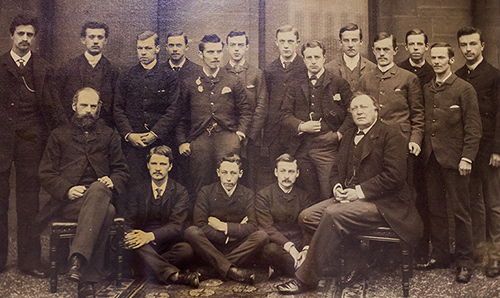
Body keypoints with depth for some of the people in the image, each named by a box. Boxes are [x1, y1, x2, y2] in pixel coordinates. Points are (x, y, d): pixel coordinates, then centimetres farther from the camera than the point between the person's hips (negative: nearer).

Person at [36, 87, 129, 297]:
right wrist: (67, 190, -10)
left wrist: (113, 182, -6)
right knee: (106, 212, -37)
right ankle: (88, 278, -38)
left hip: (99, 193, 2)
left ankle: (77, 258, -47)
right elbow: (46, 174, 10)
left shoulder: (109, 135, 23)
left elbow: (121, 169, 20)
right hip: (67, 201, -1)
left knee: (98, 190, -40)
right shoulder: (59, 136, 18)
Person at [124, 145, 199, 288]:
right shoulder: (137, 192, 11)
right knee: (131, 239, -33)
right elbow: (129, 223, 2)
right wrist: (131, 236, -25)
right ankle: (173, 275, -46)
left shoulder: (180, 192, 3)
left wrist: (151, 236, -29)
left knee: (187, 249, -33)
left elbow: (176, 225, -10)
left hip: (168, 243, -1)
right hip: (144, 246, 1)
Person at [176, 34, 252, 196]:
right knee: (201, 185, -1)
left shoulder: (233, 81, 12)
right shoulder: (190, 83, 12)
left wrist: (241, 132, 0)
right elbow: (182, 116, 16)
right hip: (199, 139, 1)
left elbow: (245, 110, 14)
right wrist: (182, 141, 9)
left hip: (227, 135, 0)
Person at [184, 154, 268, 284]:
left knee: (262, 236, -24)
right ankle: (232, 270, -34)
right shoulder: (206, 192, 1)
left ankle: (221, 267, -27)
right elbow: (200, 225, -11)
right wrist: (234, 231, -11)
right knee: (191, 232, -29)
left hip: (237, 248, 1)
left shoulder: (247, 194, 5)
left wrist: (223, 226, -13)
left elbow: (252, 227, -7)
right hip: (211, 246, -1)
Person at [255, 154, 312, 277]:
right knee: (271, 250, -39)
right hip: (276, 245, -3)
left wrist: (306, 248, -15)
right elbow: (267, 227, -7)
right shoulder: (263, 196, 3)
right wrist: (289, 246, -22)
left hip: (299, 244, 4)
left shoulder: (304, 196, 15)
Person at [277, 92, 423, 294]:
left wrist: (359, 192, -17)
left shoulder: (390, 134, -5)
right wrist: (337, 187, 1)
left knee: (333, 214, -31)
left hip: (381, 202, -8)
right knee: (306, 217, -10)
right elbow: (337, 169, 25)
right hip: (348, 198, 8)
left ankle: (305, 279, -19)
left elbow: (394, 175, -15)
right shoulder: (349, 136, 19)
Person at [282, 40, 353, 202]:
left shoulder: (339, 83, 6)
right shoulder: (295, 87, 14)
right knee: (307, 197, 8)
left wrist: (340, 134, -9)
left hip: (327, 148, -3)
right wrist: (301, 126, -9)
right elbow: (285, 114, 8)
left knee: (329, 197, -6)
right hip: (301, 149, 3)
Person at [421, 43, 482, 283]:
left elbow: (473, 128, -6)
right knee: (435, 210, 10)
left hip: (453, 158, -4)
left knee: (460, 211, 1)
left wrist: (467, 158, -12)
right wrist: (421, 148, 3)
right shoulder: (426, 89, 12)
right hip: (431, 157, 5)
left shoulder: (464, 89, -2)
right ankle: (439, 255, 22)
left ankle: (464, 261, 12)